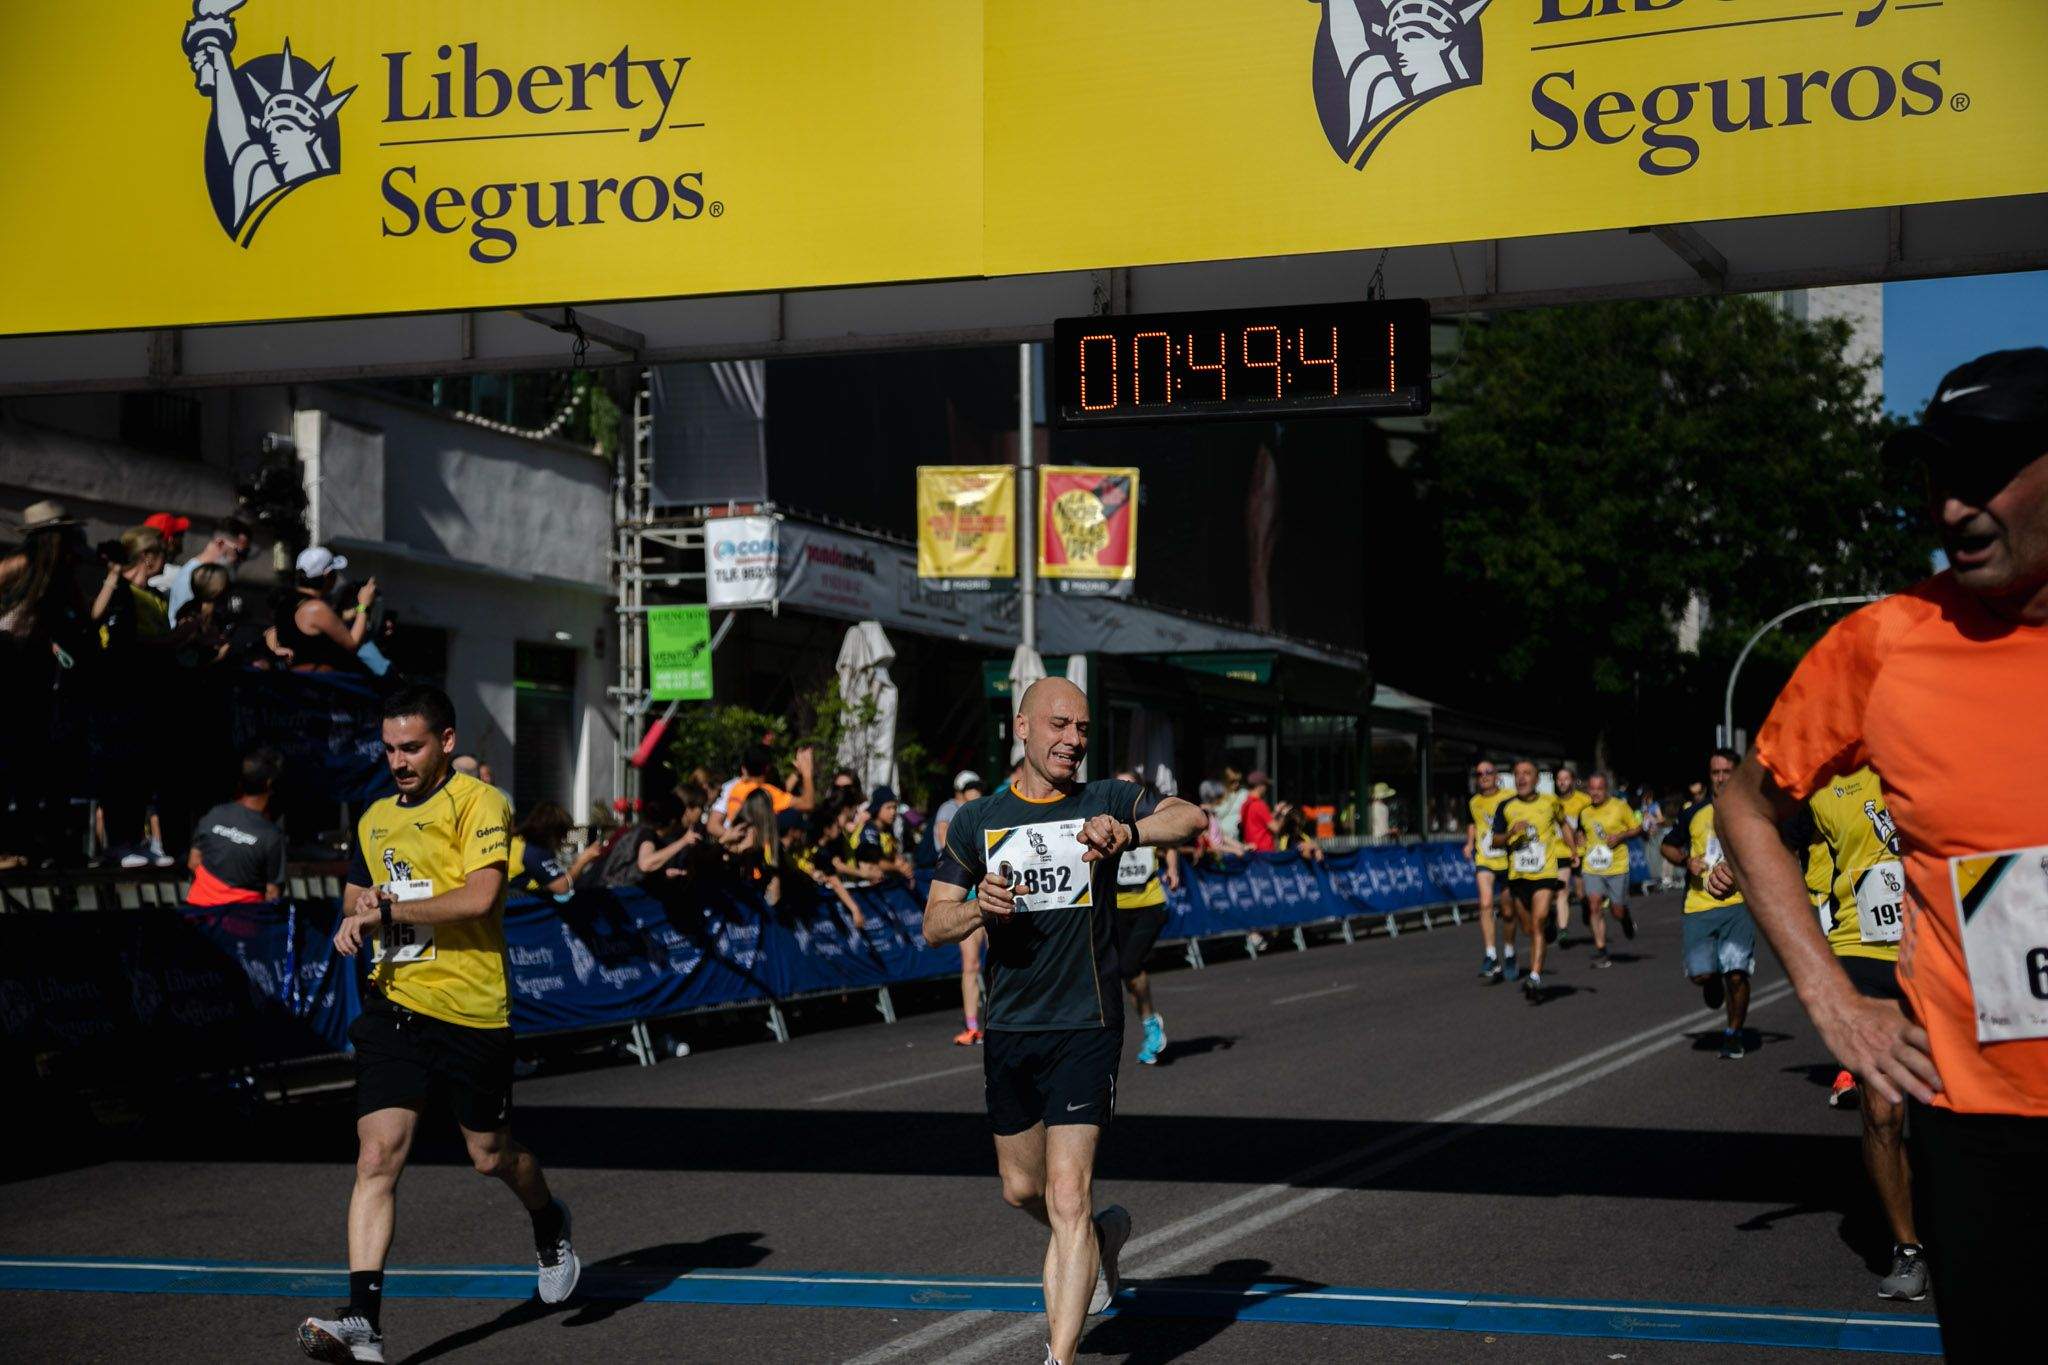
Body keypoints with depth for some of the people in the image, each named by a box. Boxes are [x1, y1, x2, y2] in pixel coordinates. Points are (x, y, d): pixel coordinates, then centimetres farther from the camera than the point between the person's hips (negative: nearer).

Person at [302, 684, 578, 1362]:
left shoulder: (480, 803, -7)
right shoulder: (375, 818, 15)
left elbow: (480, 897, -20)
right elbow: (356, 901, 26)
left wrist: (388, 910, -16)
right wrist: (356, 920, 1)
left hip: (471, 1009, -4)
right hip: (393, 1004, 4)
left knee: (490, 1154, 11)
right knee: (377, 1157, -11)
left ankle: (550, 1224, 45)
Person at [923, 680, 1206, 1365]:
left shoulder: (1106, 801, -2)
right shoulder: (976, 820, 5)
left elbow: (1190, 818, -20)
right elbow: (934, 924, 6)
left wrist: (1126, 832, -39)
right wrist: (980, 907, -15)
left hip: (1085, 1028, -4)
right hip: (1009, 1027, 4)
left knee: (1067, 1199, -13)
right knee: (1022, 1188, 19)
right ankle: (1101, 1238, 49)